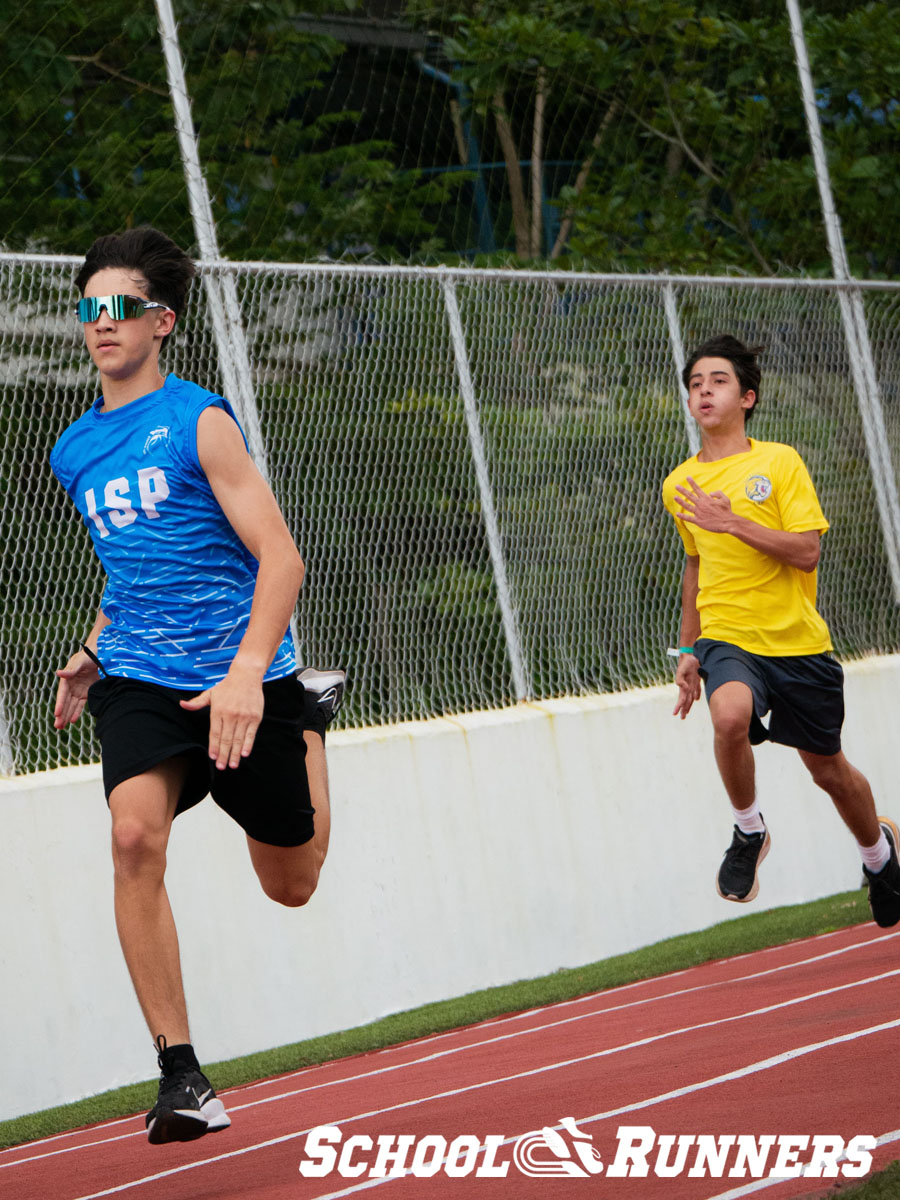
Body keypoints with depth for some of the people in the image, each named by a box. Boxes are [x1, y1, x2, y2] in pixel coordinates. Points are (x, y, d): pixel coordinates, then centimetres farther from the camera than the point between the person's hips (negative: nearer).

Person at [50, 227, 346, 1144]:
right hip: (139, 681, 3)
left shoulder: (200, 422, -9)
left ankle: (311, 717, 44)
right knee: (135, 836, -26)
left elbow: (280, 559, -14)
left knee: (291, 885, 12)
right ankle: (179, 1074, -22)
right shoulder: (75, 451, 9)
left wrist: (247, 674, -27)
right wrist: (93, 649, 15)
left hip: (244, 680, -3)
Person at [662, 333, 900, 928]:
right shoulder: (679, 487, 7)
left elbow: (807, 553, -13)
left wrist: (733, 521, -22)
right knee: (730, 714, -33)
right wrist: (688, 649, 20)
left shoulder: (780, 462, -5)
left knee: (829, 769, 12)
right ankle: (750, 832, -8)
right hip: (727, 638, 1)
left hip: (799, 642, -1)